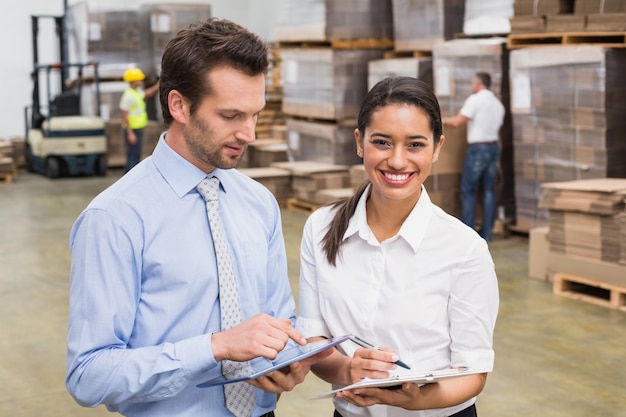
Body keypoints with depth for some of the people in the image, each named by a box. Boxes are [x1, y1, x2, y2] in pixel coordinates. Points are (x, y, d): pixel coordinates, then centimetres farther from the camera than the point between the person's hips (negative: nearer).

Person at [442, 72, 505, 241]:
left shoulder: (475, 99, -10)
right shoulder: (498, 104, 13)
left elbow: (457, 122, -15)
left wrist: (445, 120, 4)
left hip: (477, 149, -7)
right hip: (493, 147, 7)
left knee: (468, 190, 0)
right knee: (489, 190, 8)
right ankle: (487, 231, 9)